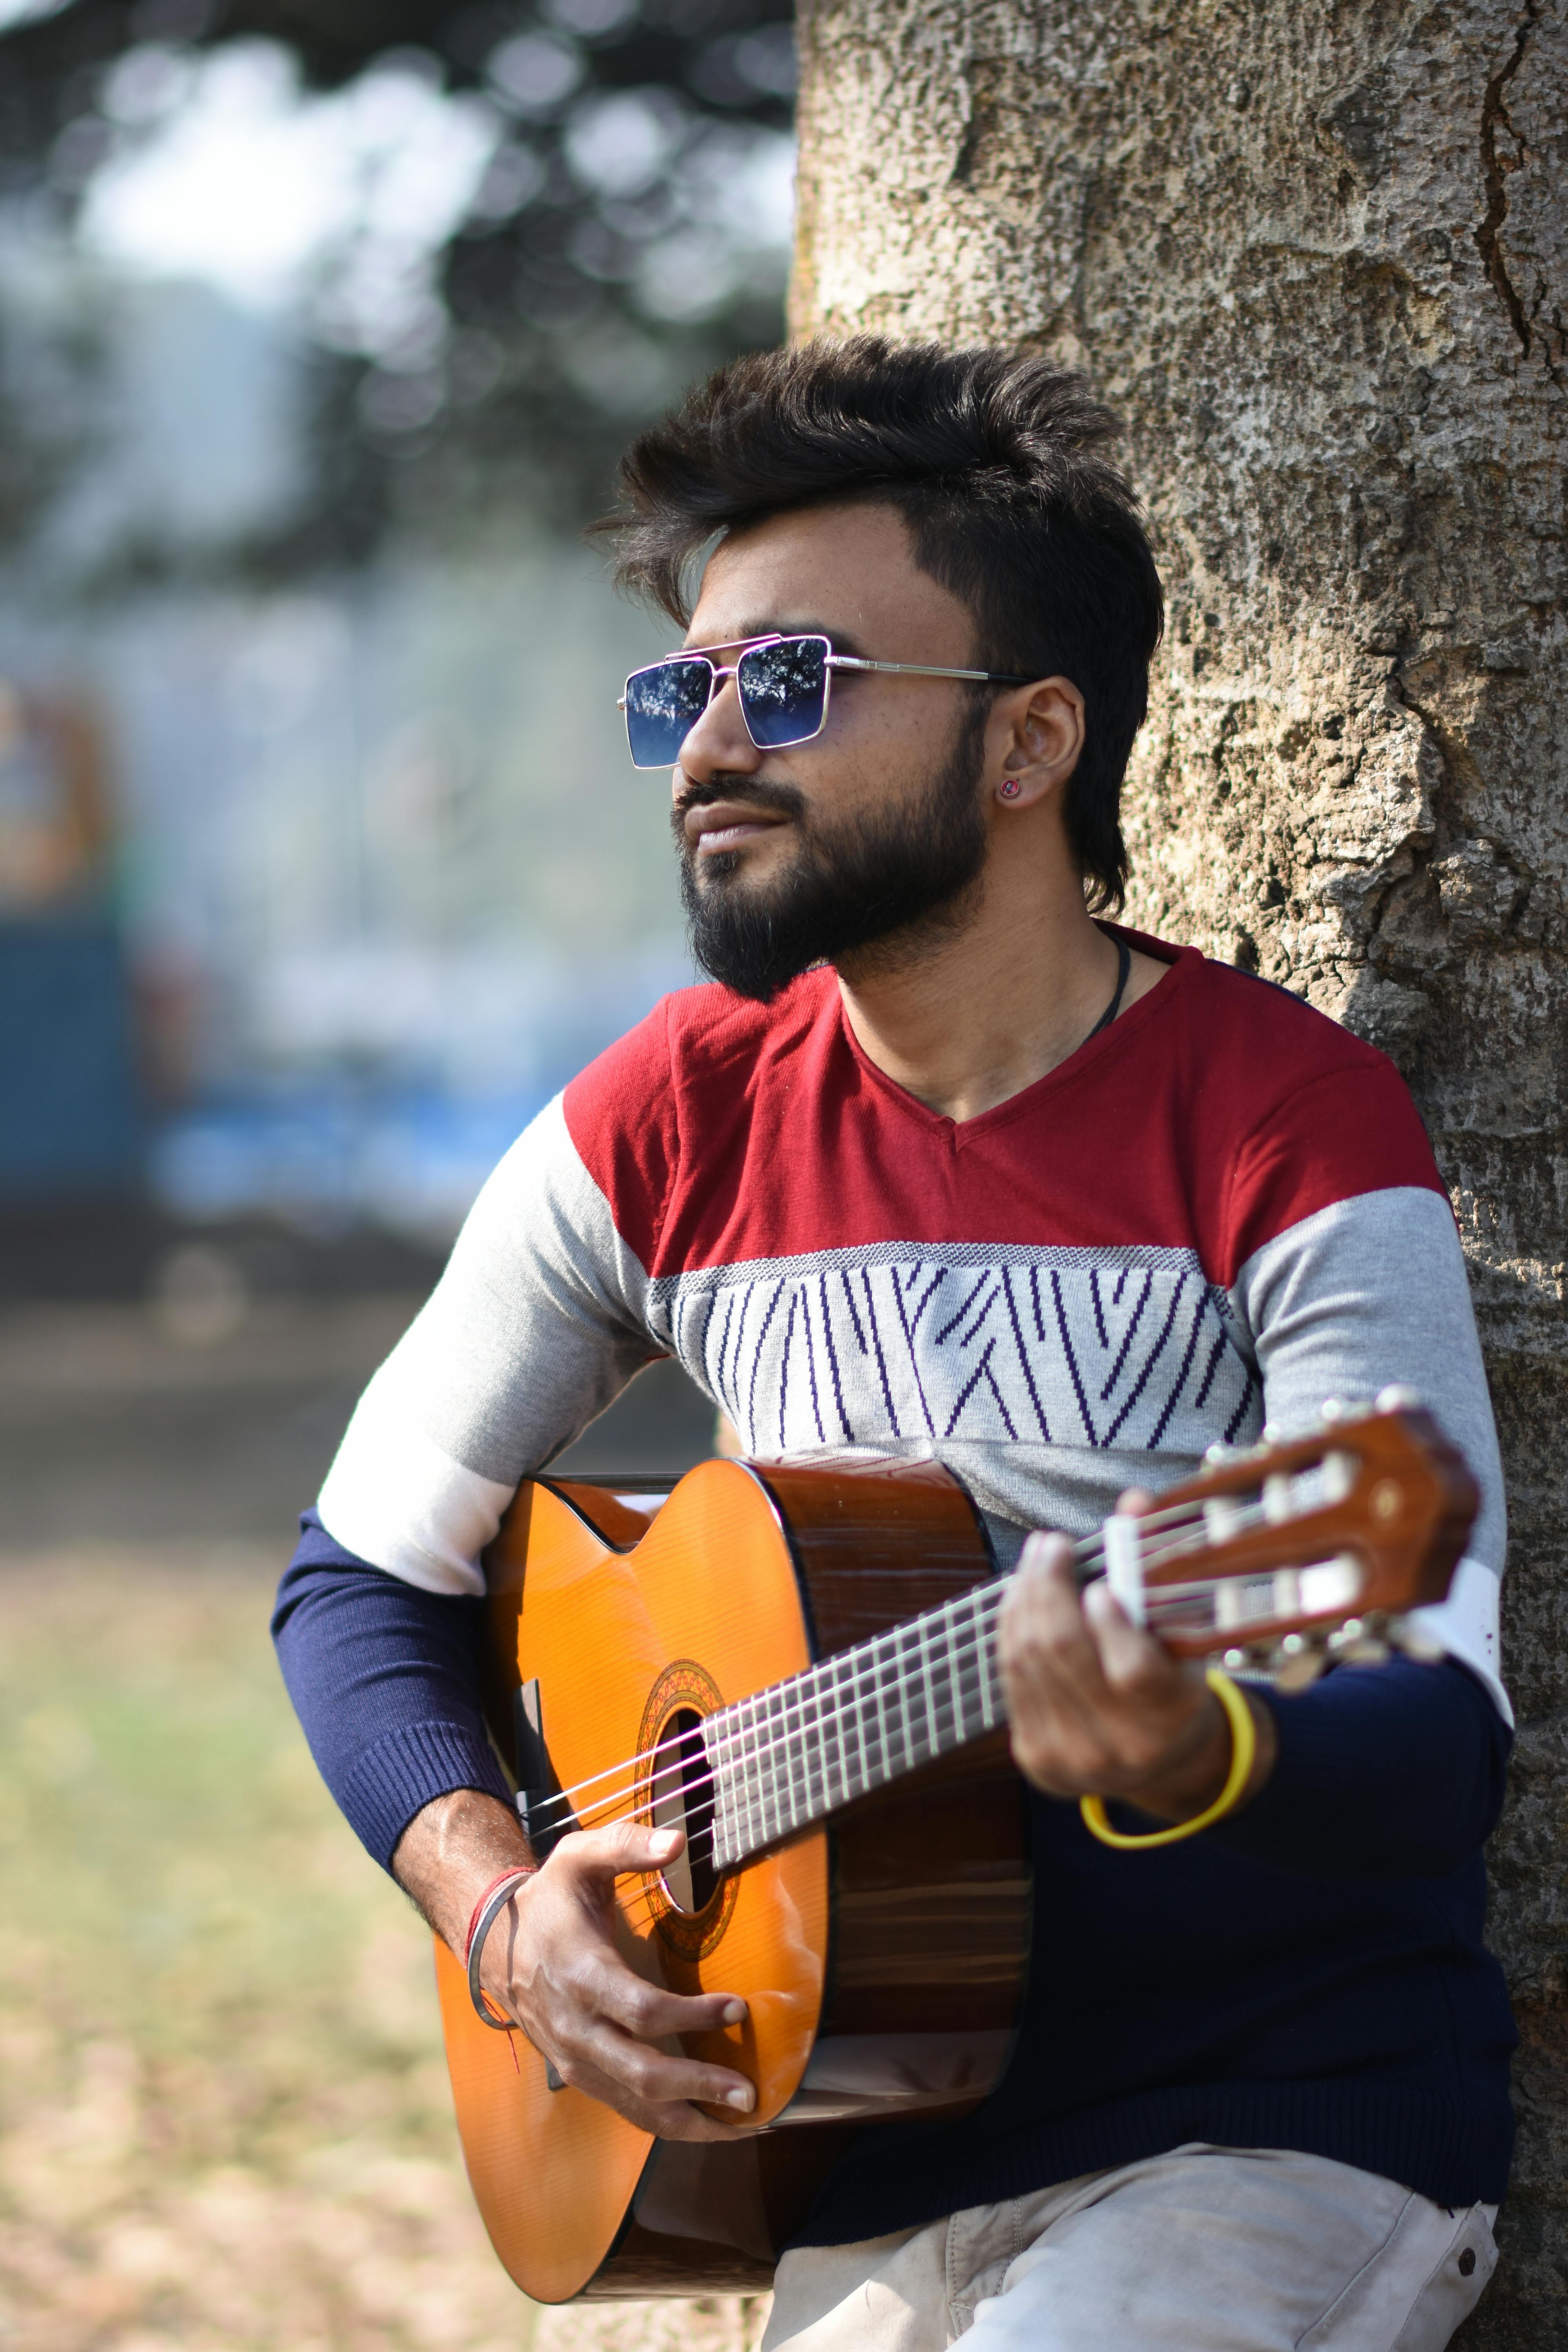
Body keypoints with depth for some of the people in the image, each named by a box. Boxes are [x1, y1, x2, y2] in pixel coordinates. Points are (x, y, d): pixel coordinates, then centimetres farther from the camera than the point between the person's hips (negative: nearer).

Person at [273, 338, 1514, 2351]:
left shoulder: (1285, 1125, -10)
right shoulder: (669, 1125, 4)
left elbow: (1443, 1740, -16)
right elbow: (362, 1575, 14)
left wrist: (1197, 1761, -38)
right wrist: (497, 1903, -4)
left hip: (1291, 2115, -4)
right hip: (893, 2158, 4)